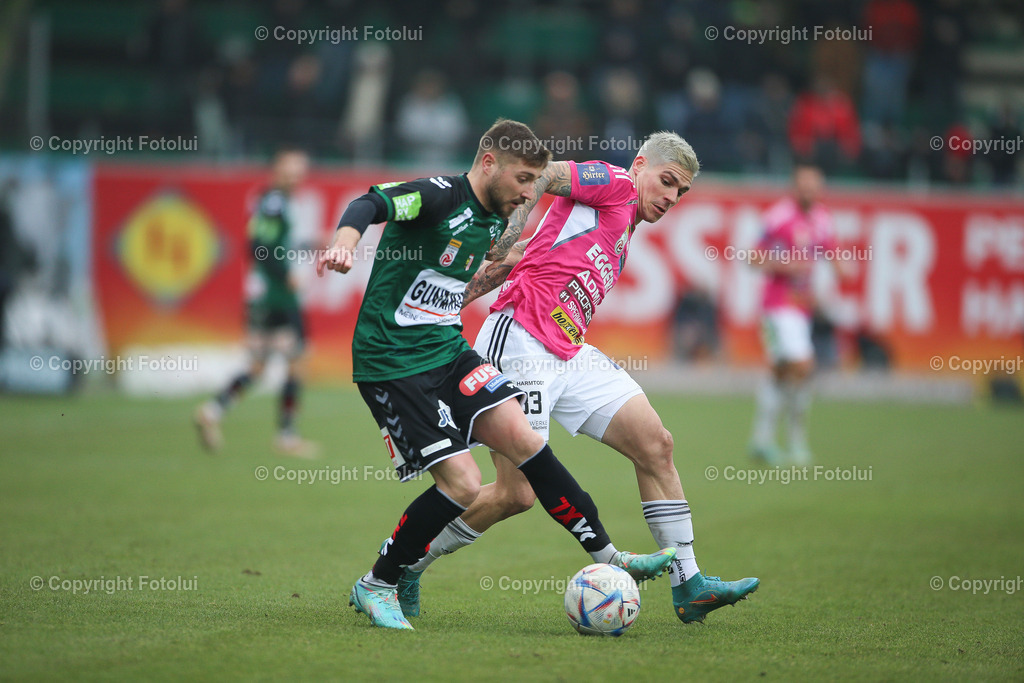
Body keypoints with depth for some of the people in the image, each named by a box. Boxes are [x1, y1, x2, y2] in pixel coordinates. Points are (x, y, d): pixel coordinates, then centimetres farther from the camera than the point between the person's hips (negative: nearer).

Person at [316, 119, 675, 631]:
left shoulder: (491, 220, 10)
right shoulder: (440, 196, -15)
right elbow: (373, 205, -35)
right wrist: (345, 243, -52)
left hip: (448, 352, 8)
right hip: (390, 363, -8)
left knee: (522, 438, -9)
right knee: (461, 483, -14)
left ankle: (608, 559, -2)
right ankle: (374, 587, 4)